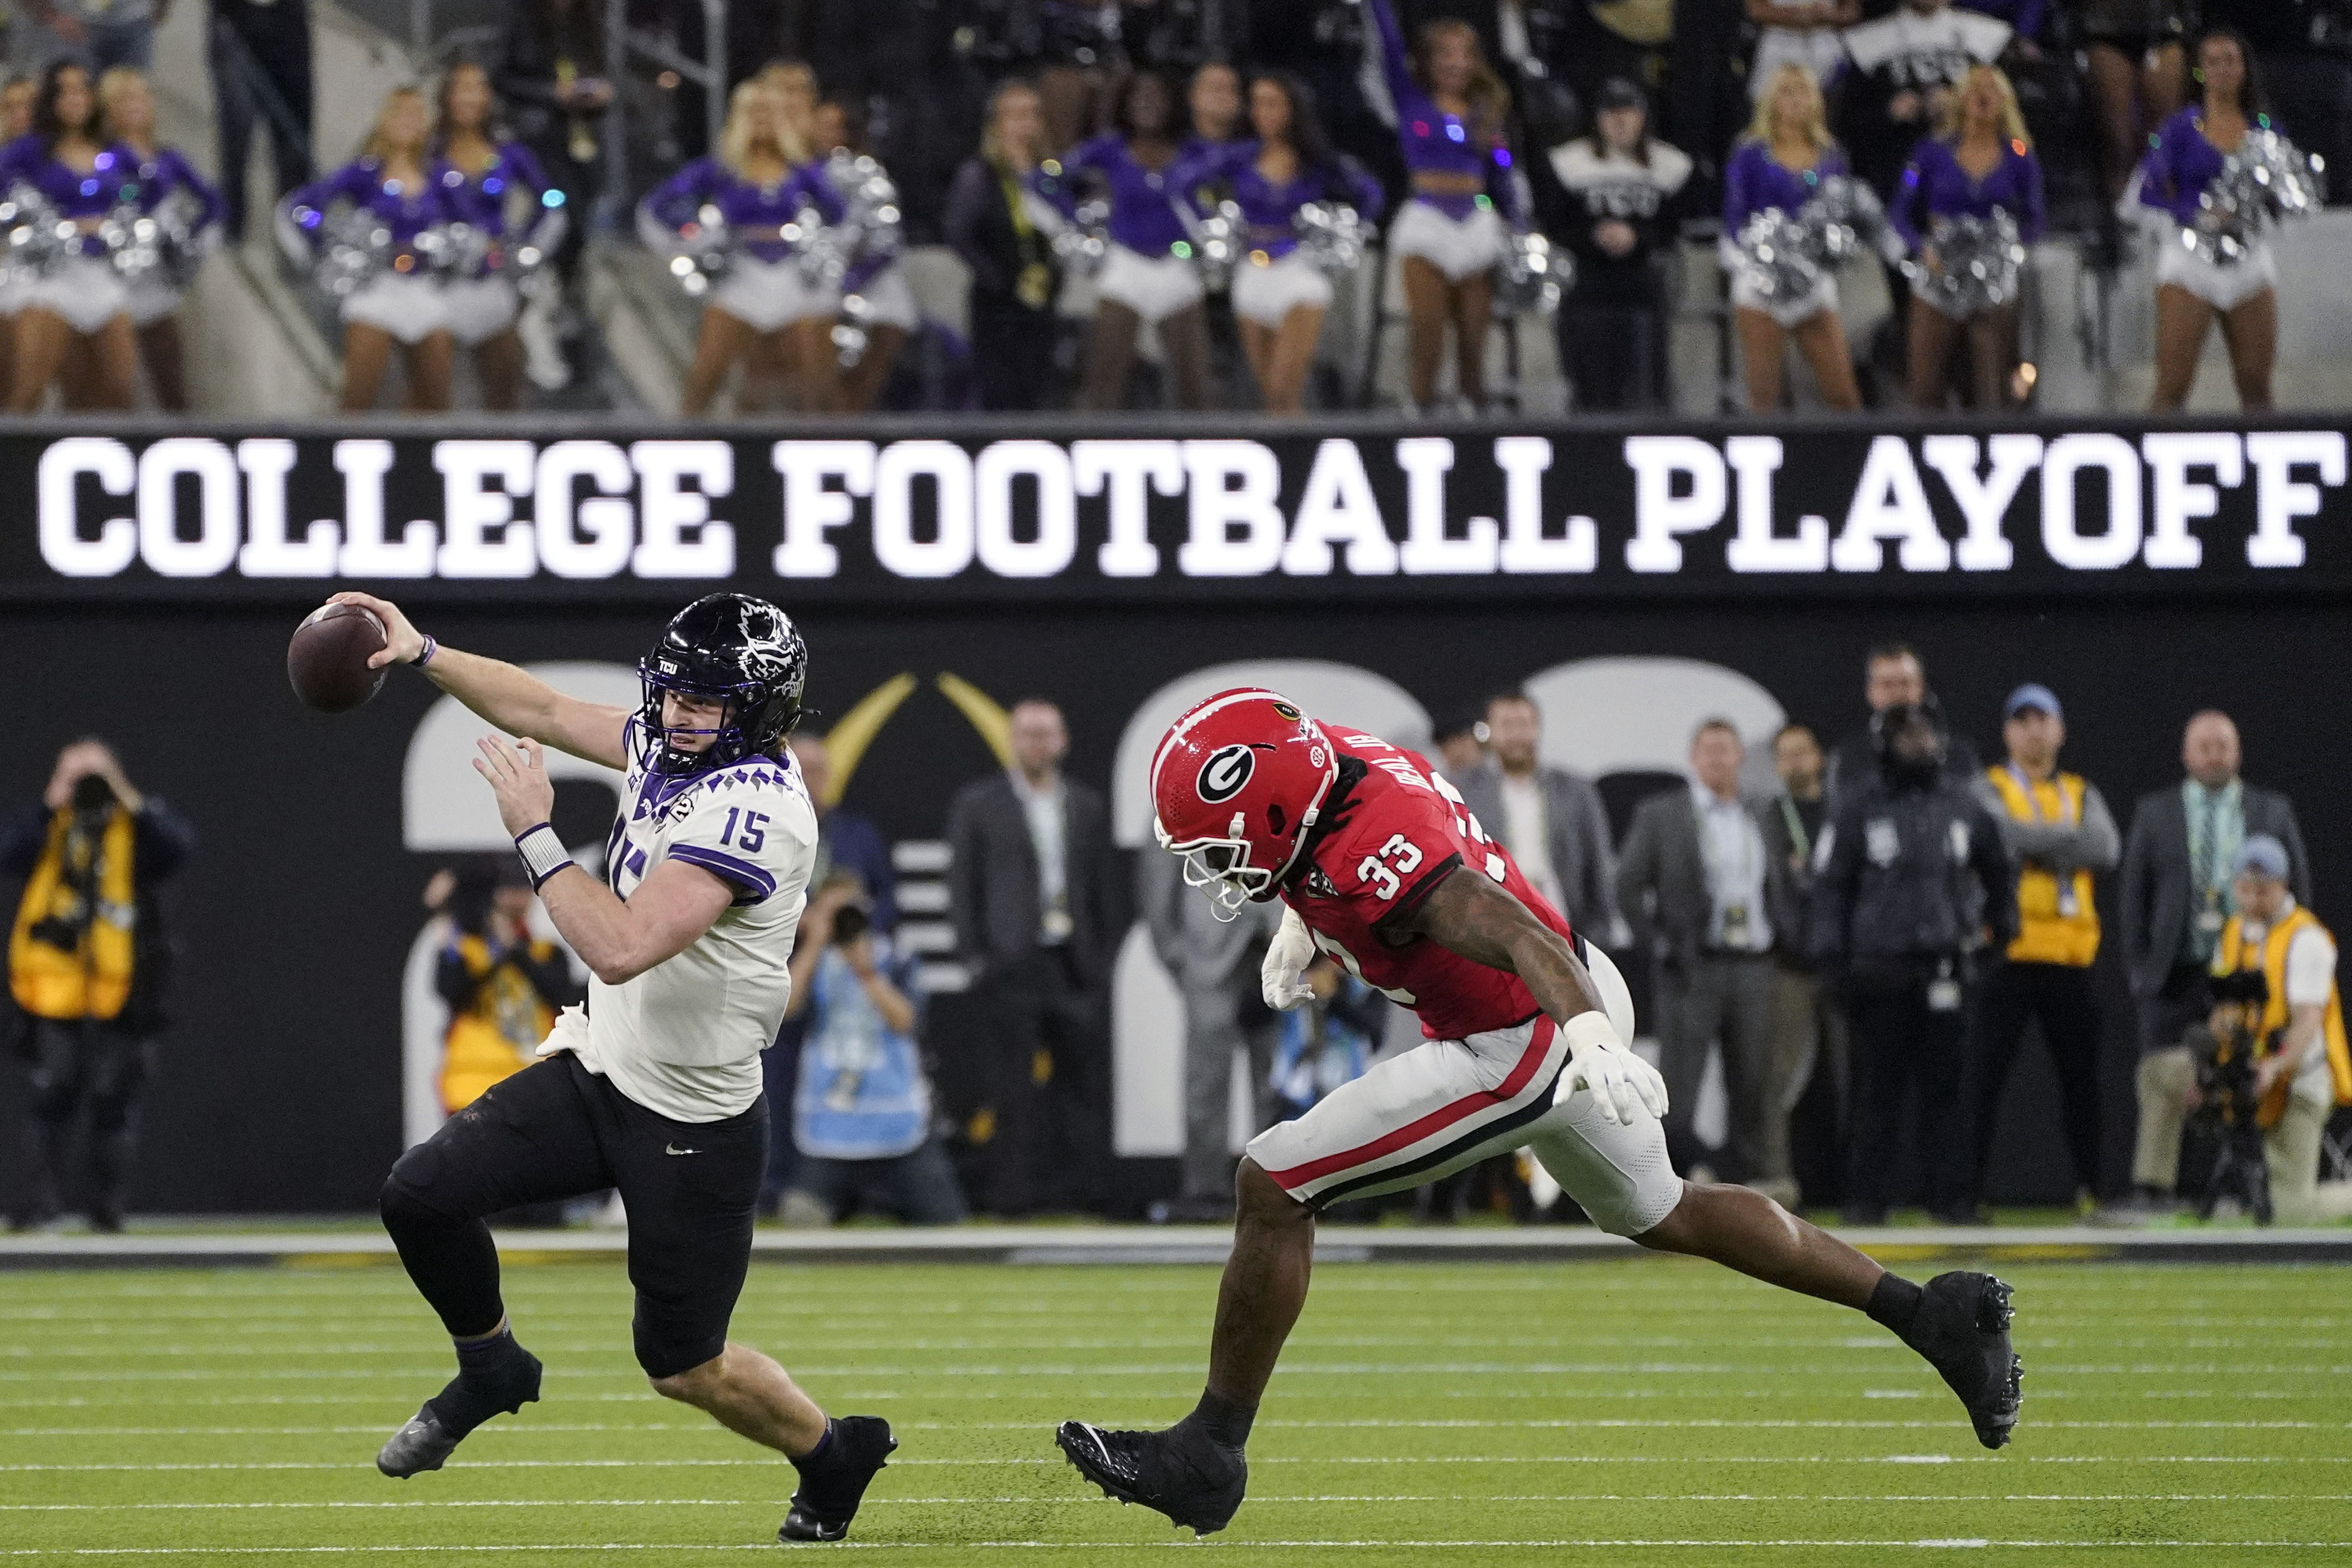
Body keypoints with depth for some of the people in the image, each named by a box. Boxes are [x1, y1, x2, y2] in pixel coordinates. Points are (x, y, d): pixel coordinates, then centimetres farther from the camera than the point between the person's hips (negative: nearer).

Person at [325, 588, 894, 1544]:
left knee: (683, 1368, 6)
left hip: (690, 1132, -8)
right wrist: (423, 655, 6)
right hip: (599, 1073, 8)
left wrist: (534, 833, -23)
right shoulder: (674, 747, -1)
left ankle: (832, 1455, 34)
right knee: (423, 1193, -6)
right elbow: (548, 713, 15)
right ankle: (489, 1370, 21)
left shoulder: (750, 807, -28)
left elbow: (622, 947, -34)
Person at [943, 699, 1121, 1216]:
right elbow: (962, 884, 2)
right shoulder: (977, 804, 5)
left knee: (1084, 1075, 0)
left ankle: (1083, 1187, 4)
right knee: (1013, 1084, -5)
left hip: (1077, 963, 3)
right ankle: (1011, 1188, -2)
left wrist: (1107, 956, 7)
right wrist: (974, 956, -6)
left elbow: (1104, 887, 15)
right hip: (1013, 964, -3)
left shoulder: (1087, 807, 14)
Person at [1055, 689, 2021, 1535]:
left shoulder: (1371, 855, -32)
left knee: (1272, 1187, -10)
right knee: (1659, 1216, 30)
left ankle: (1208, 1457, -2)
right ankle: (1937, 1316, 37)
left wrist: (1587, 1037, -60)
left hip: (1523, 1052, -10)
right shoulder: (1332, 760, -5)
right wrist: (1300, 924, 17)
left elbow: (1516, 933, -46)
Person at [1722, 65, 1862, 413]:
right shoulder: (1752, 155, 3)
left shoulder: (1830, 158, 12)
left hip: (1815, 287, 2)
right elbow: (1735, 216, -1)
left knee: (1843, 394, -4)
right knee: (1763, 395, -4)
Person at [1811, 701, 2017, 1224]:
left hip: (1943, 963, 2)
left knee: (1946, 1084, -1)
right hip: (1879, 966, -2)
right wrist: (1831, 956, -7)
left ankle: (1949, 1195, 3)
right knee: (1878, 1087, -2)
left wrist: (2002, 922, 25)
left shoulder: (1961, 804, 12)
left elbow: (1996, 867, 27)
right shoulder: (1857, 805, 3)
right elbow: (1832, 883, 0)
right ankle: (1869, 1196, 2)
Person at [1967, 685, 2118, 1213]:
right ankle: (1967, 1186, -2)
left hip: (2070, 956, 3)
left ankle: (2090, 1187, 10)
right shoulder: (1990, 790, 6)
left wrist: (2041, 845, -11)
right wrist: (2073, 838, -6)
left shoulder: (2081, 794, 15)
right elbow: (2008, 837, -15)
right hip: (2008, 954, -3)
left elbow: (2106, 850, -4)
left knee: (2081, 1074, 5)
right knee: (1986, 1075, -4)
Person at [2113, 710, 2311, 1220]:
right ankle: (2149, 1191, -7)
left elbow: (2298, 886, 11)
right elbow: (2132, 892, 8)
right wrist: (2139, 964, 0)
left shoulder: (2273, 812, 9)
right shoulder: (2154, 813, 9)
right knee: (2163, 1080, -9)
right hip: (2177, 972, 0)